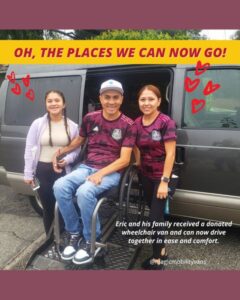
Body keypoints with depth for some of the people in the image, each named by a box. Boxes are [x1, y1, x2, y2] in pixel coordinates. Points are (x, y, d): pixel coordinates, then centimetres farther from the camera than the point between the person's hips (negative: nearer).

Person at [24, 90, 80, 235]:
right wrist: (28, 173, -1)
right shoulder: (38, 124, -2)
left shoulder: (72, 126, 0)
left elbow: (76, 150, 6)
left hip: (63, 171, 0)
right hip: (42, 171, 0)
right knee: (48, 207, 12)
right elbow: (29, 149, 1)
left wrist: (68, 159, -14)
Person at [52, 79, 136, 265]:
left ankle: (91, 240, -9)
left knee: (84, 192, -34)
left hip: (111, 172, -4)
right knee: (60, 186, -23)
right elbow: (79, 140, 23)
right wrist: (60, 153, 8)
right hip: (87, 167, 4)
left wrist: (101, 173, -23)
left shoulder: (128, 125, -6)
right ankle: (75, 234, -3)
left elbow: (124, 160, -11)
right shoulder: (90, 118, 5)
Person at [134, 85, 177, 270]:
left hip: (161, 176, -6)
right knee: (156, 214, 18)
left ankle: (156, 260, 15)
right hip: (146, 176, 6)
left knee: (155, 218, -3)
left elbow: (170, 154, -18)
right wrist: (138, 164, 3)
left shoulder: (166, 122, -16)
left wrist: (164, 181, -20)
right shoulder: (137, 123, 1)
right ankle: (161, 250, 36)